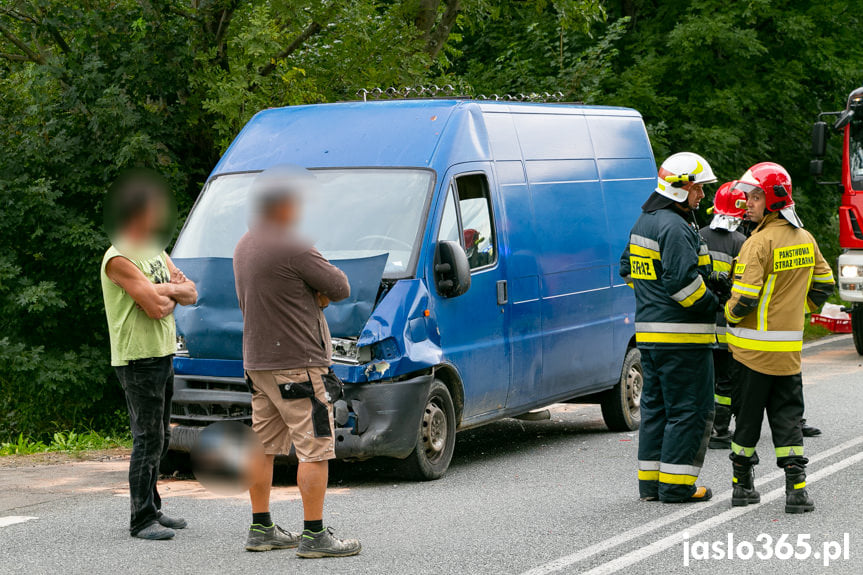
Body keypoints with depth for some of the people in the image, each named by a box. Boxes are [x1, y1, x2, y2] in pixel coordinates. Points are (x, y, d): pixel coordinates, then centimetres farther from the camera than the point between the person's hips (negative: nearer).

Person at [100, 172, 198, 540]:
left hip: (163, 355, 9)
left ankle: (151, 510, 22)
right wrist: (171, 293, -2)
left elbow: (191, 294, 11)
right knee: (148, 441, -9)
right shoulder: (119, 259, -15)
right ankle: (141, 520, -5)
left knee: (159, 440, 13)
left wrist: (163, 290, -9)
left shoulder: (156, 251, 14)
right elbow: (155, 308, -22)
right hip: (138, 359, -9)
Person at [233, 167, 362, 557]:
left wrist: (312, 294, 3)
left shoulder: (244, 246, 12)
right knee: (316, 449, -5)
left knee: (265, 446, 13)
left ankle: (261, 529, 18)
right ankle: (314, 536, -6)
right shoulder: (292, 249, -18)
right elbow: (340, 288, -12)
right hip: (297, 365, -9)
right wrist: (324, 289, 9)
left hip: (256, 362, 9)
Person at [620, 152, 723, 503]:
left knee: (656, 407, 15)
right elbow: (683, 281, -23)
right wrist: (712, 306, -10)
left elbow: (628, 269, 24)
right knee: (690, 410, -3)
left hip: (649, 331, 10)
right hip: (681, 336, -10)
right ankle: (676, 485, -2)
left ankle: (650, 482, 18)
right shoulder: (675, 227, -17)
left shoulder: (644, 223, 16)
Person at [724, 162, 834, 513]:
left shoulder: (760, 242, -17)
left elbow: (745, 297, -20)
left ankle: (742, 485, 17)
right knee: (787, 417, 9)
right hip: (790, 347, 5)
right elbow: (823, 284, 16)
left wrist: (730, 316, -1)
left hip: (754, 348, -5)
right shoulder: (805, 239, 6)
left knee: (748, 416, 7)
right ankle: (796, 488, -1)